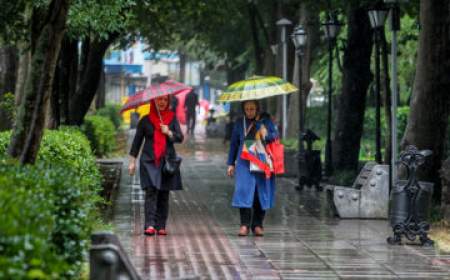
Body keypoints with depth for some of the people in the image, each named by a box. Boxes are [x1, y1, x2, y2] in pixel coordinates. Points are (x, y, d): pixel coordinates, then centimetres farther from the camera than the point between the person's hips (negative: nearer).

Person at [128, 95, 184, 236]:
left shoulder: (172, 118, 10)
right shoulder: (145, 120, 5)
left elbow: (180, 138, 5)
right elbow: (137, 141, 8)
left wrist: (169, 133, -14)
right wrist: (132, 161, 5)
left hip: (167, 161, 2)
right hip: (149, 161, -2)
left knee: (164, 195, 4)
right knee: (151, 191, -15)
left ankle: (161, 226, 8)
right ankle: (149, 225, -21)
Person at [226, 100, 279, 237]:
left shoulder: (266, 121, 8)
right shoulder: (239, 123, 11)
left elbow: (275, 134, -1)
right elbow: (234, 143, 14)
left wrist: (266, 135, -23)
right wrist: (231, 163, 11)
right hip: (244, 163, 0)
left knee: (261, 193, 2)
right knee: (244, 191, -12)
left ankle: (257, 225, 12)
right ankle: (244, 225, -12)